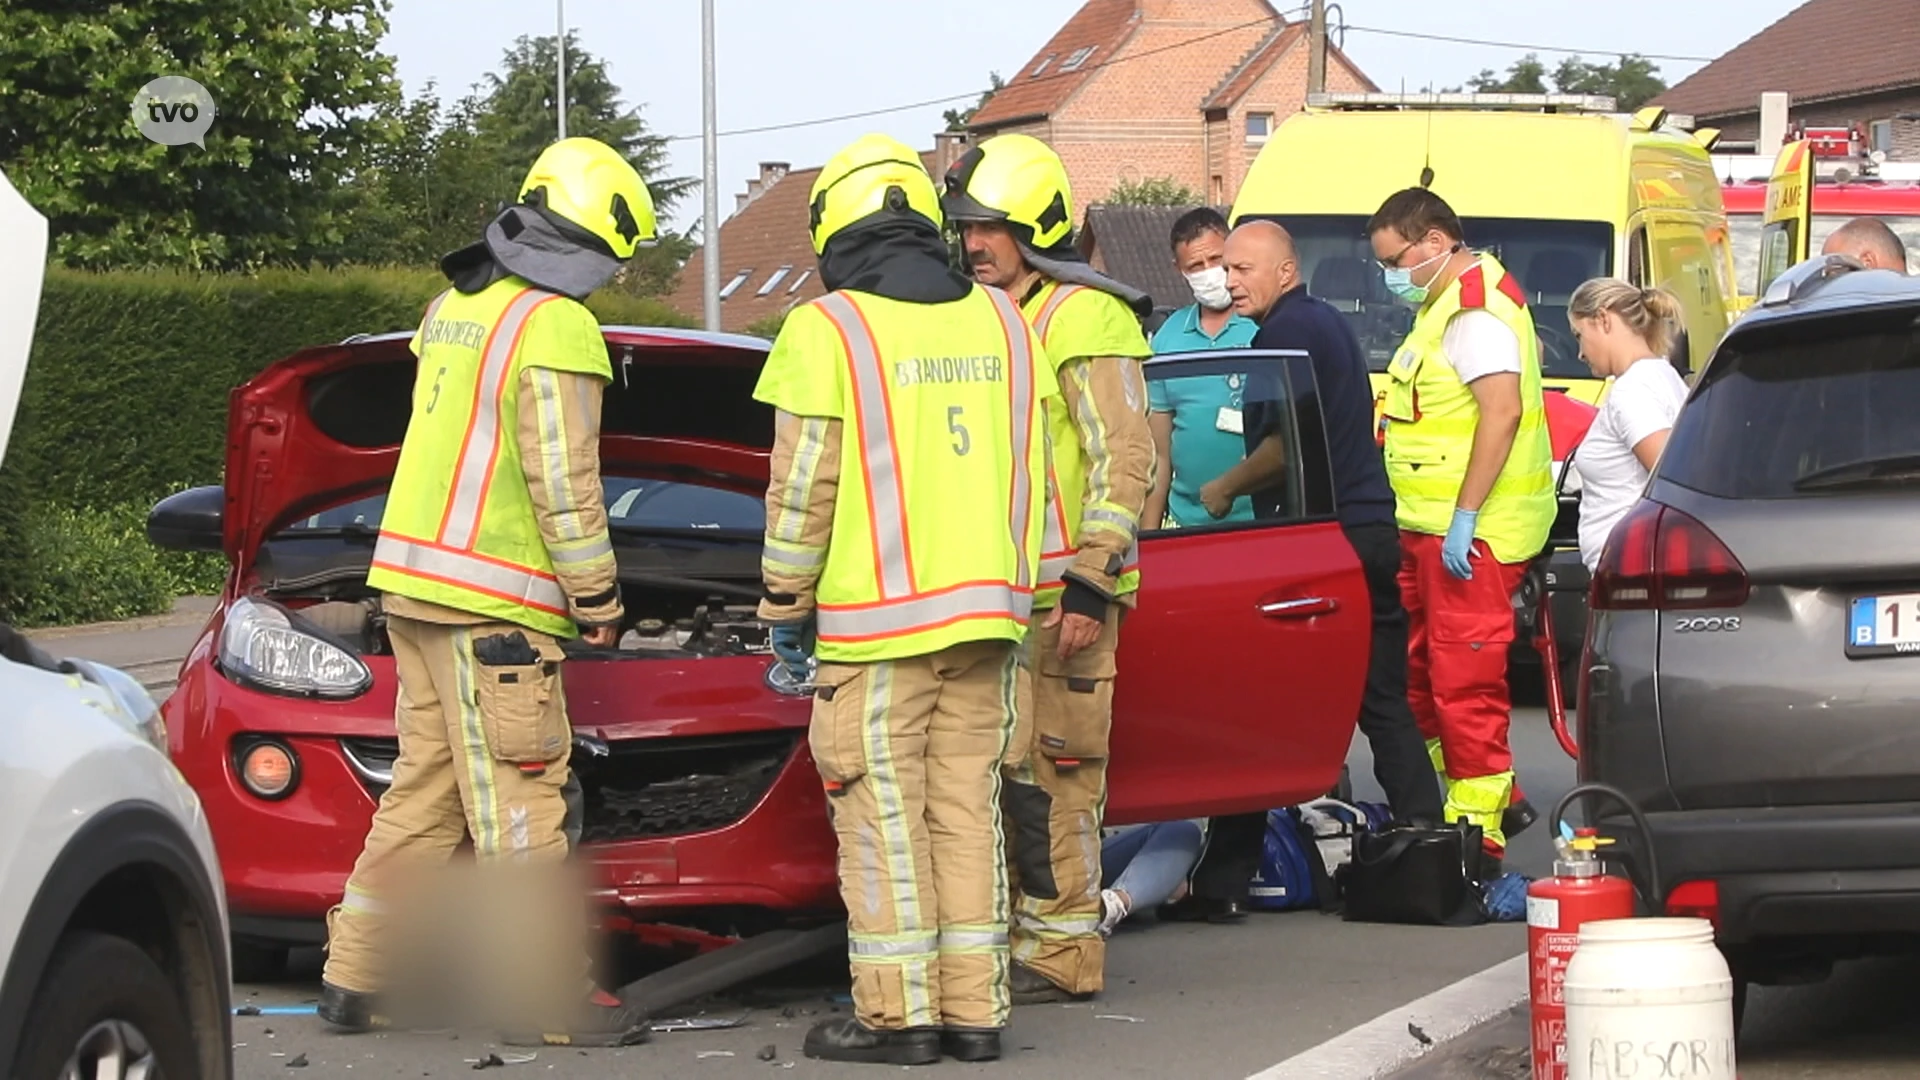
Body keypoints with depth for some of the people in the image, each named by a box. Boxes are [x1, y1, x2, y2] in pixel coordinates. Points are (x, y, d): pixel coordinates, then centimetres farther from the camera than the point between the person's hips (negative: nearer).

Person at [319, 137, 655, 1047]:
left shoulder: (454, 308, 14)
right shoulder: (555, 327, -14)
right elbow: (564, 483, -16)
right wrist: (597, 596, -8)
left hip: (415, 581, 9)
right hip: (491, 603, -9)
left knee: (424, 793, 14)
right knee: (518, 807, -5)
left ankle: (355, 980, 16)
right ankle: (549, 997, -3)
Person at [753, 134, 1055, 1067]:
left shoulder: (829, 331, -9)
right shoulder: (1000, 322, 9)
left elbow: (802, 490, -9)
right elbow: (1027, 474, 13)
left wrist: (785, 605, 2)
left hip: (876, 618, -5)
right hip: (986, 612, 6)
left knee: (882, 816, 0)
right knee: (968, 809, 10)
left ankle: (898, 1014, 1)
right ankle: (976, 1009, 10)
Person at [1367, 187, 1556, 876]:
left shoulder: (1477, 313, -15)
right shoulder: (1446, 306, 19)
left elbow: (1502, 410, -26)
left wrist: (1463, 520, -28)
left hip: (1469, 535, -11)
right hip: (1433, 530, 11)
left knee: (1465, 683, -10)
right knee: (1421, 675, 16)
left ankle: (1478, 833, -8)